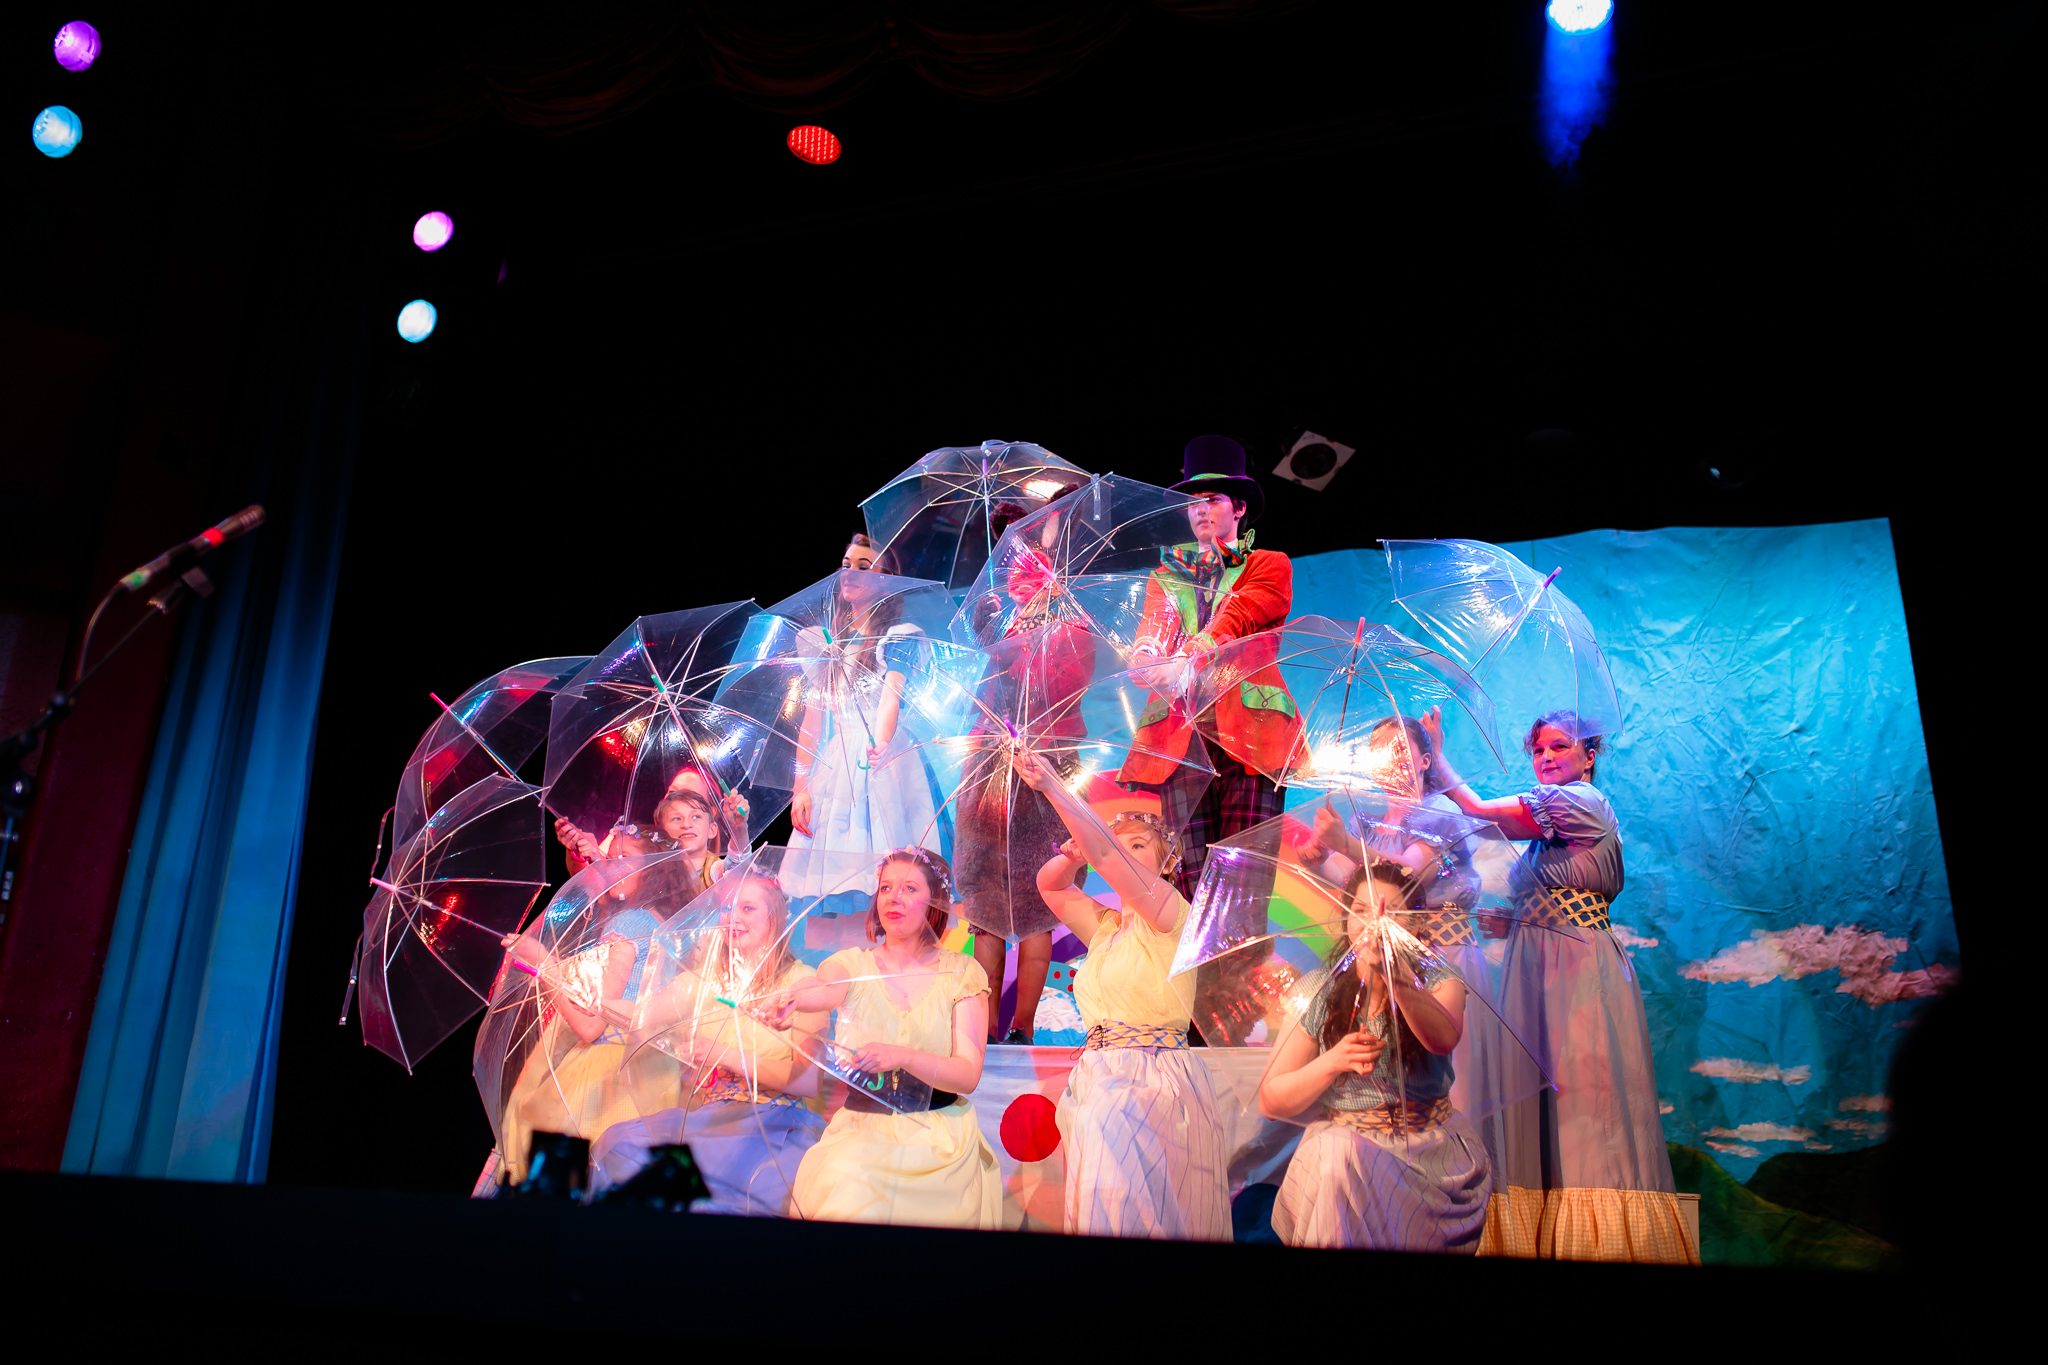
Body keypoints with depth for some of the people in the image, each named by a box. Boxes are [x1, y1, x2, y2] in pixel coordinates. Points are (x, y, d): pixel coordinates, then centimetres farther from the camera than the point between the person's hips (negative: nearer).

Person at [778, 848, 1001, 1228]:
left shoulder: (962, 973, 2)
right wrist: (790, 998, -46)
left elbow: (968, 1075, -8)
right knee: (840, 1187, -29)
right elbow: (824, 990, -20)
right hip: (861, 1125, 1)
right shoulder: (853, 964, 5)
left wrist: (902, 1057, -28)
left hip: (940, 1135, -1)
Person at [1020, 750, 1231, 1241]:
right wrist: (1072, 855, 0)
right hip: (1096, 1081, 6)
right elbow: (1049, 886, 22)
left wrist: (1052, 787, -21)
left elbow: (1107, 855, -15)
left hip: (1154, 1082, -6)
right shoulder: (1106, 925, 18)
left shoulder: (1172, 914, -3)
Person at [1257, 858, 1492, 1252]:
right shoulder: (1319, 992, 2)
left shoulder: (1436, 980, 0)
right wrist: (1333, 1062, -17)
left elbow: (1444, 1039, -28)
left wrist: (1397, 976, -46)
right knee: (1335, 1154, -33)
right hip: (1342, 1138, 1)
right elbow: (1269, 1101, 0)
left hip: (1431, 1148, -1)